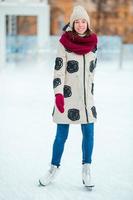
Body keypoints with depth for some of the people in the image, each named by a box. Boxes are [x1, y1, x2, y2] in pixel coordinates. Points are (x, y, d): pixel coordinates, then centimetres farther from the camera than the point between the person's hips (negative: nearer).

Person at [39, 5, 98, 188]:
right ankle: (54, 168, 17)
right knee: (61, 135, 1)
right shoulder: (65, 42, -7)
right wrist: (58, 94, -19)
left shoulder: (93, 42, 6)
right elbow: (59, 69, -10)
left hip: (86, 96, 4)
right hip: (67, 96, -4)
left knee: (89, 133, 2)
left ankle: (86, 169, 14)